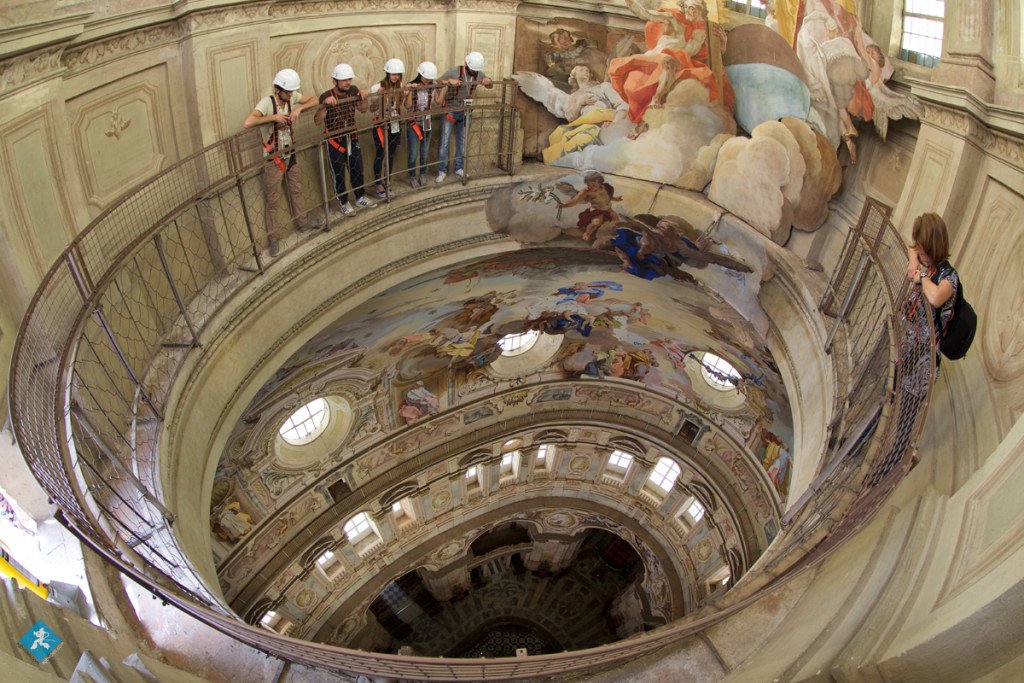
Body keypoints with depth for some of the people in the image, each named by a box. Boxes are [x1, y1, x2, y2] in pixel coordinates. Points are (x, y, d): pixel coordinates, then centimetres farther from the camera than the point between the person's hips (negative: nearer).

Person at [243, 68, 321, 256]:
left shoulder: (292, 97, -10)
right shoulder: (266, 102, -26)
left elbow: (313, 100, 1)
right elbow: (247, 123, -39)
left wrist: (299, 108, -17)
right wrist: (273, 117, -35)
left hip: (290, 154, 6)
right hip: (273, 158, -6)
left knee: (296, 189, 23)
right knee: (273, 199, 3)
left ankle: (303, 222, 43)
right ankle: (273, 237, 14)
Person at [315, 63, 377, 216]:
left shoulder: (353, 90, -8)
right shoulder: (326, 96, -22)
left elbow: (363, 109, 8)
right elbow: (317, 121, -28)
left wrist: (364, 97, -12)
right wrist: (325, 104, -42)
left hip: (352, 138, 5)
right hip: (335, 141, -5)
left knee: (357, 170, 16)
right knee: (339, 174, 7)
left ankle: (360, 198, 34)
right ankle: (344, 203, 22)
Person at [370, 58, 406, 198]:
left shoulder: (400, 87, -1)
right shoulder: (377, 87, -16)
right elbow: (372, 109, -13)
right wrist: (379, 97, -28)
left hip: (394, 123, 5)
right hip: (380, 124, -5)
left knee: (391, 154, 13)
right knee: (380, 154, 0)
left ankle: (387, 181, 28)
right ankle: (379, 184, 11)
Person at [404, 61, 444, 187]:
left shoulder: (433, 85, -4)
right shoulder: (410, 86, -17)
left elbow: (438, 102, -1)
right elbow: (407, 106, -23)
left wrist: (443, 87, -7)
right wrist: (410, 91, -34)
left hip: (427, 122, 4)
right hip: (413, 123, -4)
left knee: (425, 152, 11)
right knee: (413, 153, -2)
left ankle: (422, 175, 29)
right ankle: (412, 177, 16)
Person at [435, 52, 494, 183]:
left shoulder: (478, 74, -6)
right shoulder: (454, 71, -18)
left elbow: (490, 86, 8)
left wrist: (488, 81, -17)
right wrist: (449, 81, -38)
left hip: (465, 112, 4)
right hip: (450, 111, -4)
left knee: (462, 142, 12)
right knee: (444, 143, -2)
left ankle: (459, 168, 26)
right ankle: (442, 171, 8)